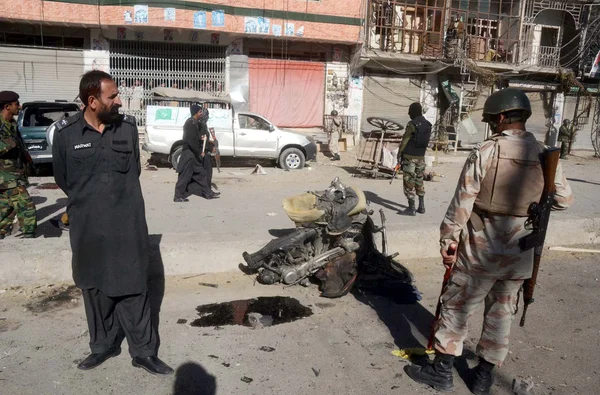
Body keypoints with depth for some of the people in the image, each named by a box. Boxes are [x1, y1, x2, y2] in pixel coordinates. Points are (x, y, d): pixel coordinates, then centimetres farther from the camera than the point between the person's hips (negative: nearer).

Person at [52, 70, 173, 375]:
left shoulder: (128, 126, -3)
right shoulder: (65, 132, -5)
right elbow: (62, 179, 8)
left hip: (127, 225, -1)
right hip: (87, 227, 1)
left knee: (132, 289, 5)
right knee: (95, 289, 14)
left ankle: (143, 351, 16)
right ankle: (104, 345, 32)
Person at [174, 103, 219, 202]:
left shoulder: (195, 123, 13)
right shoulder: (190, 123, -17)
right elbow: (191, 141, -23)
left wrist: (200, 137, 8)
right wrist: (200, 152, -17)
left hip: (194, 154, 10)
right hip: (189, 154, -10)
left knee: (201, 173, 14)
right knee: (185, 176, -3)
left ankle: (208, 193, 21)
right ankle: (178, 196, 4)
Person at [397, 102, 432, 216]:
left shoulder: (412, 124, -13)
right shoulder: (428, 125, 6)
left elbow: (405, 141, -12)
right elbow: (427, 141, 10)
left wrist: (399, 154, -3)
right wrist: (421, 152, 17)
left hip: (409, 157, -7)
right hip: (421, 157, 7)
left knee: (409, 183, -1)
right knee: (419, 182, 16)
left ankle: (411, 209, -1)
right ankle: (421, 207, 20)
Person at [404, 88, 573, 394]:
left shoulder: (484, 152, -15)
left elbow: (462, 203, -14)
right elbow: (564, 199, 8)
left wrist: (448, 240, -4)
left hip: (480, 250, -4)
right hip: (519, 254, 5)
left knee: (457, 307, 8)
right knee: (501, 312, 16)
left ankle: (442, 370, 18)